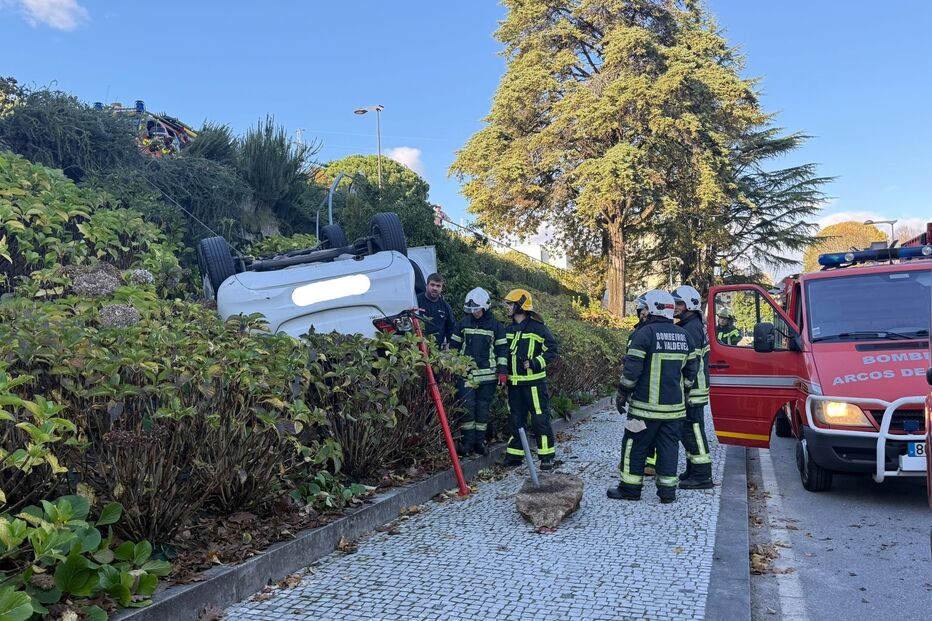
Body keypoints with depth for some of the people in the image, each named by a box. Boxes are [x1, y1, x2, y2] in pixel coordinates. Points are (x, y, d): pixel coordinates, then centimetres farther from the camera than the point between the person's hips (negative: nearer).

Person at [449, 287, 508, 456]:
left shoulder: (496, 326, 3)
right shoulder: (462, 324, 7)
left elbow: (502, 350, 4)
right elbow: (453, 346, 12)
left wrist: (502, 371, -3)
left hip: (488, 374, 0)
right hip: (466, 374, 1)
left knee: (483, 408, 5)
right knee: (467, 407, -5)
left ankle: (480, 441, 16)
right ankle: (468, 441, 6)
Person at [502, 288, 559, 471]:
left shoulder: (537, 327, -9)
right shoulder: (508, 330, 11)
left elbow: (552, 350, -8)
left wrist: (535, 363, -18)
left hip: (534, 382, -6)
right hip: (513, 382, 6)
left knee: (540, 419, -2)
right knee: (515, 419, 12)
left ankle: (547, 456, 7)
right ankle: (515, 454, 22)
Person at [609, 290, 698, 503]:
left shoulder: (645, 333, -12)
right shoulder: (684, 335, 9)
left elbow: (632, 369, -14)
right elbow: (690, 371, 15)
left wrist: (622, 394, -5)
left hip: (647, 405, -6)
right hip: (674, 405, 6)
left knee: (635, 445, 5)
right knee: (668, 446, 11)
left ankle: (630, 488, 11)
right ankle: (667, 491, 14)